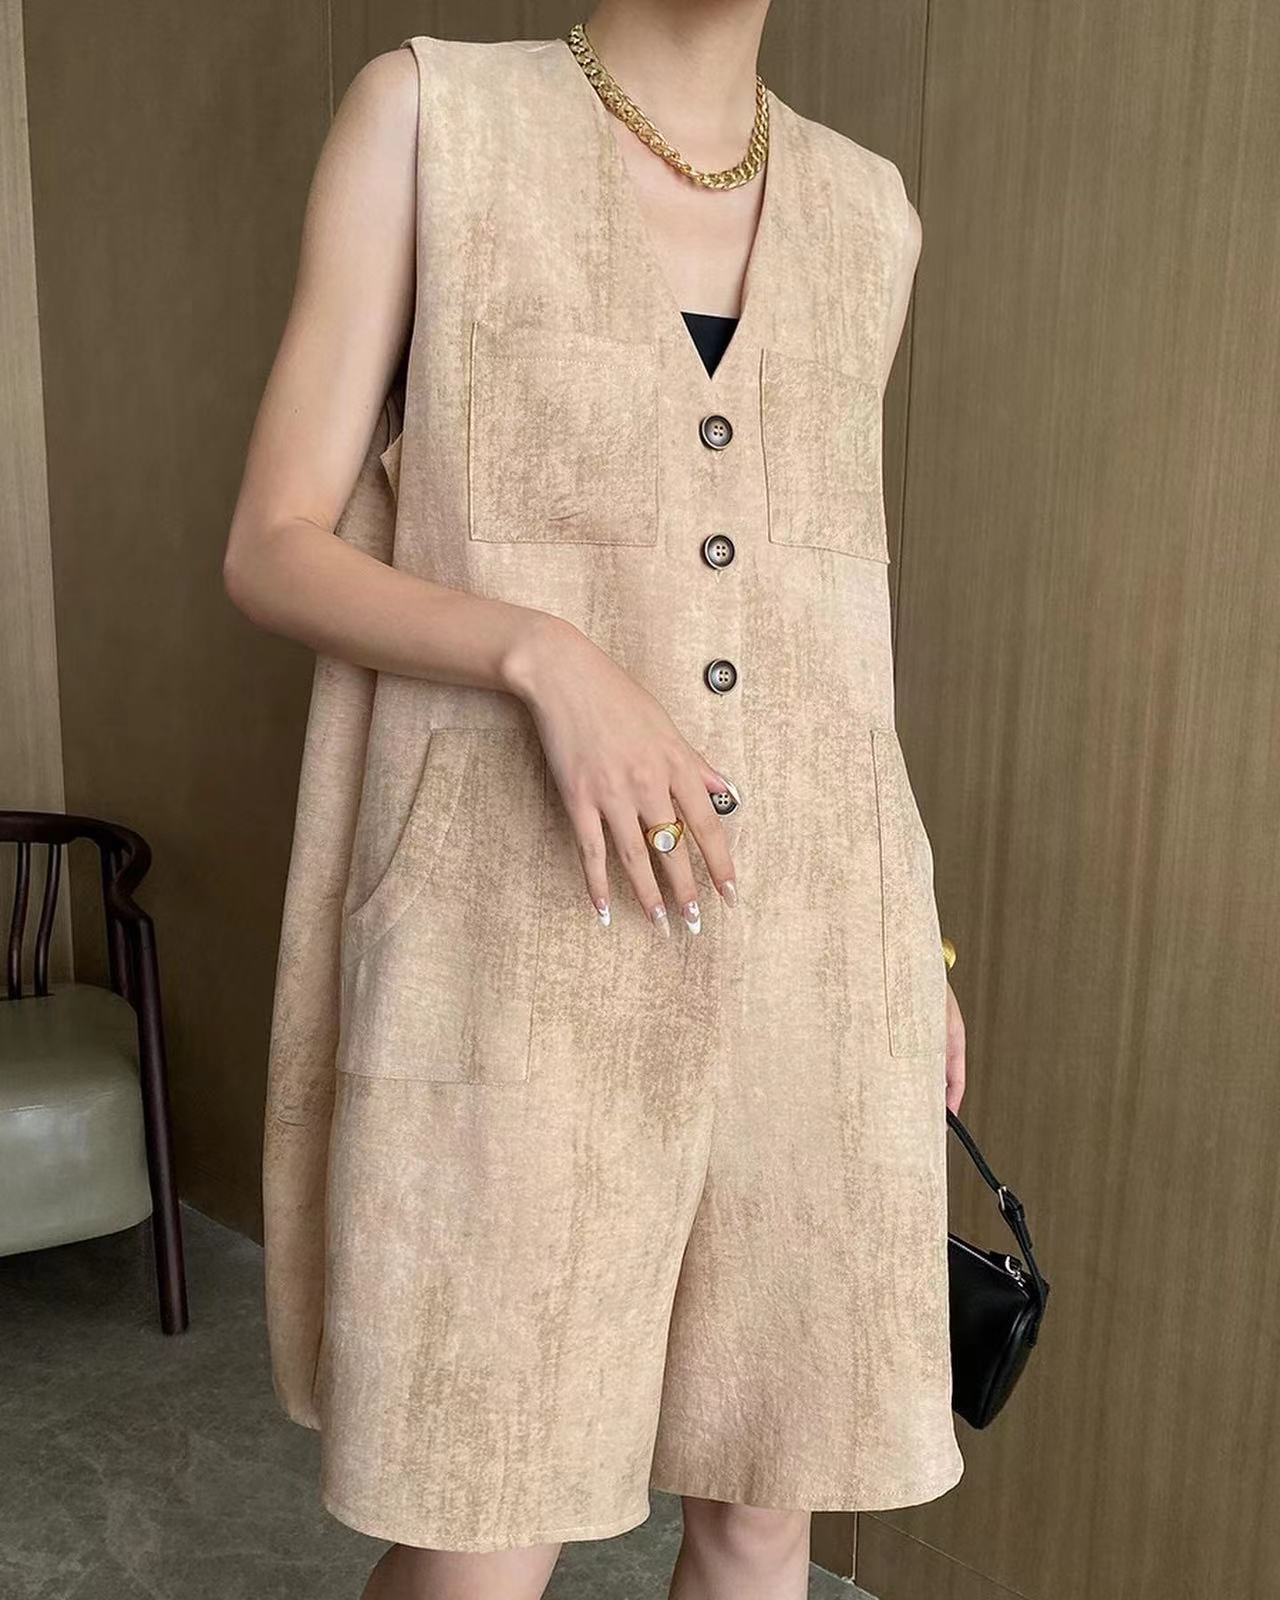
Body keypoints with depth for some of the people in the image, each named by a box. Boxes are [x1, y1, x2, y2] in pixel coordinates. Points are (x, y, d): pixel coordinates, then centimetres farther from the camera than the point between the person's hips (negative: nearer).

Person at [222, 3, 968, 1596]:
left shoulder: (867, 213, 14)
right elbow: (272, 549, -1)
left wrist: (915, 934, 16)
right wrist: (548, 658, -19)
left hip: (812, 941, 4)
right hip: (518, 937, -3)